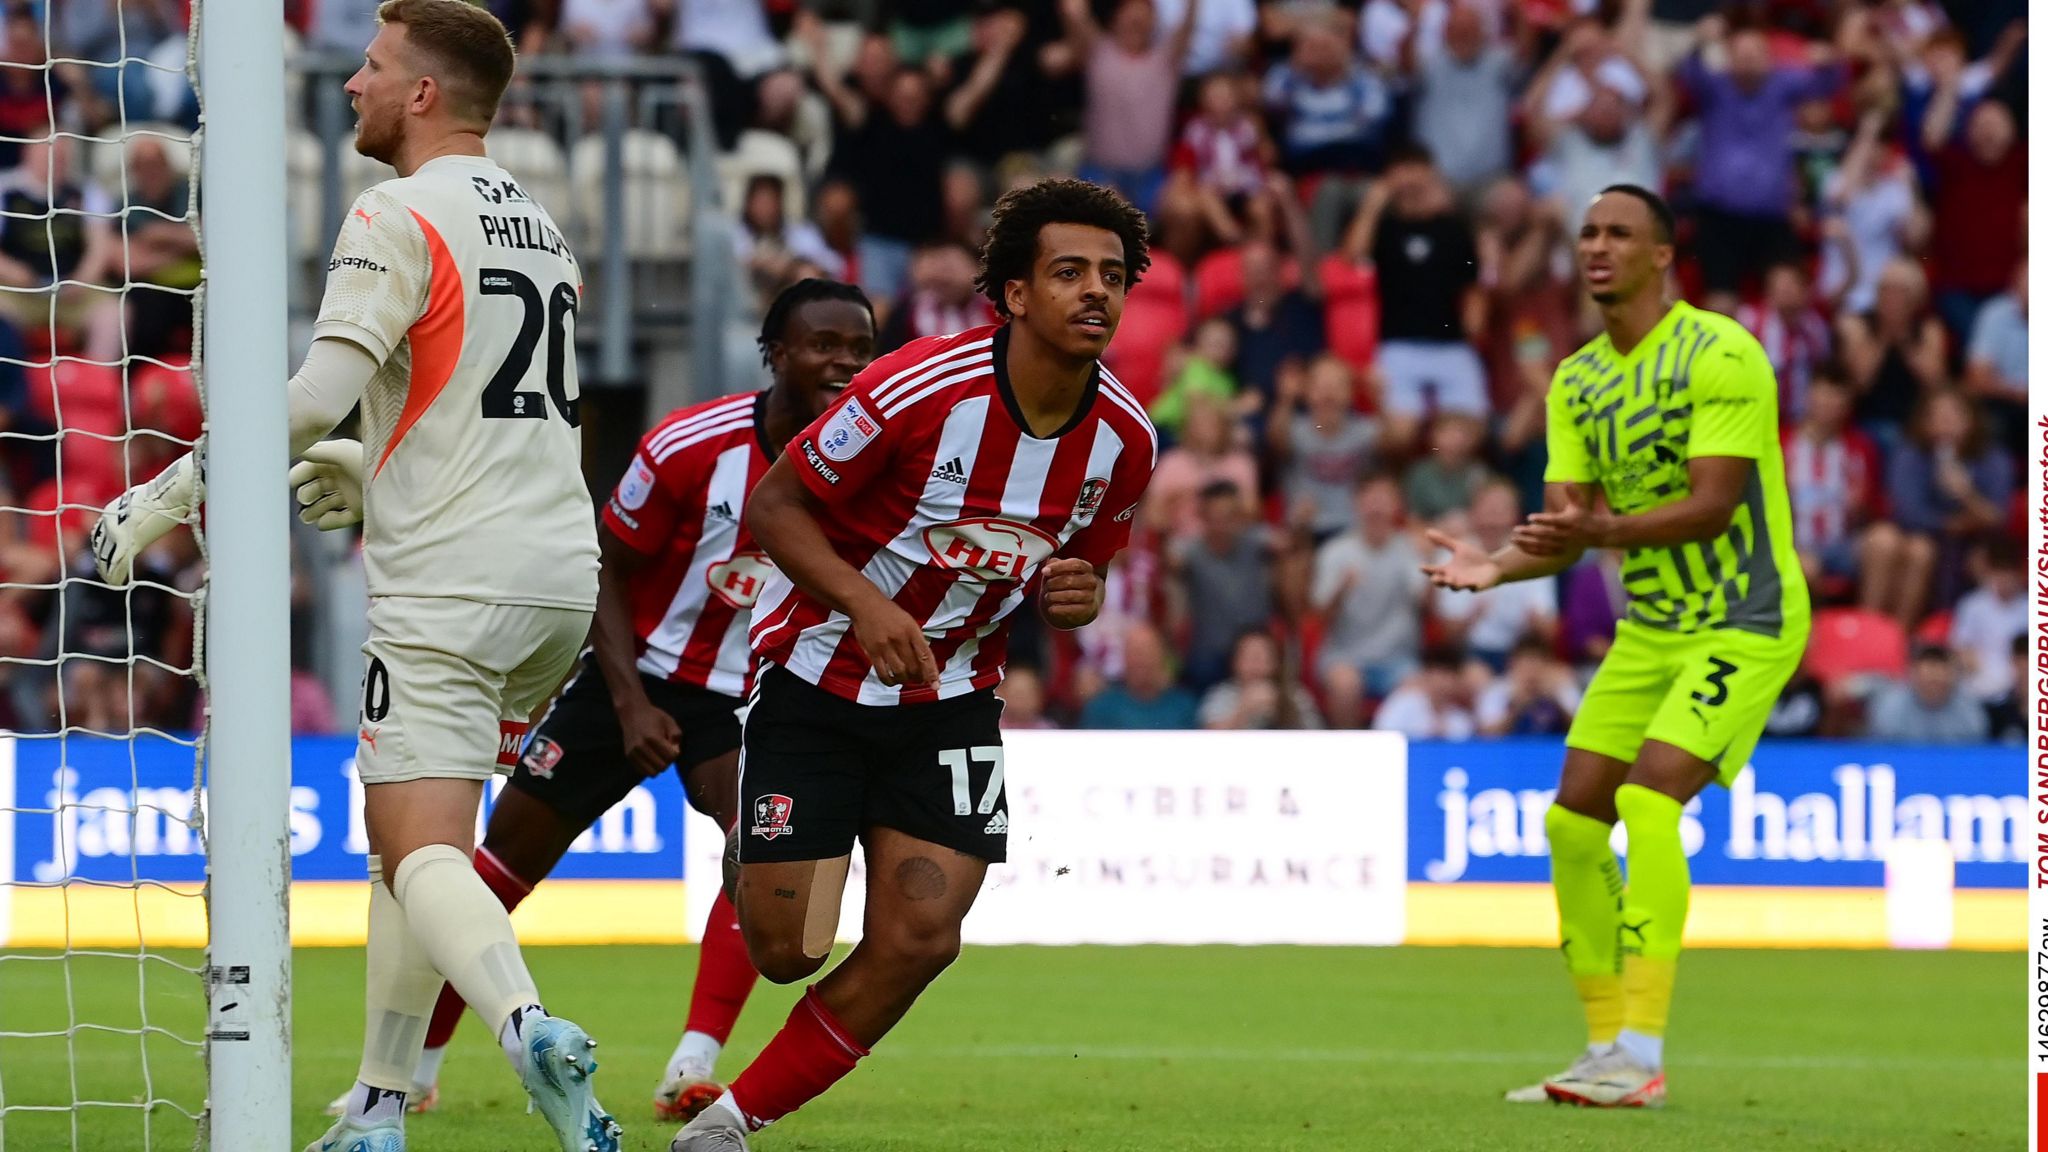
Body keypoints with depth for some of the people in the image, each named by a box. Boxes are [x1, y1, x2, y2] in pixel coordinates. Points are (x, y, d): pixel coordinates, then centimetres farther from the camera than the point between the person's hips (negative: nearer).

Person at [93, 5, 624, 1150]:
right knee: (414, 831, 17)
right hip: (562, 575, 8)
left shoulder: (399, 219, -9)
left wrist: (168, 492, -12)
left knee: (421, 852, -12)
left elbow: (315, 397, -19)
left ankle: (527, 1025, -37)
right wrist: (373, 470, 34)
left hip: (449, 585, -8)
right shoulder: (540, 225, 17)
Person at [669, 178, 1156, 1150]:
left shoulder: (1125, 439, -8)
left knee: (920, 939, -13)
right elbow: (776, 504, -15)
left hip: (951, 696, 4)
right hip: (817, 677, -4)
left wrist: (1072, 598, -13)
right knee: (783, 950, -7)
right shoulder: (920, 389, -24)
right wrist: (868, 604, -28)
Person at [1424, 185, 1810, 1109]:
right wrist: (1496, 566, -18)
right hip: (1650, 628, 8)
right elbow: (1564, 528, 3)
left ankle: (1642, 1058, -23)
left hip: (1744, 623, -8)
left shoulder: (1719, 356, -16)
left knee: (1647, 801, -23)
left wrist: (1605, 530, -38)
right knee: (1573, 821, 0)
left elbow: (1715, 505, -24)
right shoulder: (1576, 384, 7)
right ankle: (1606, 1051, 10)